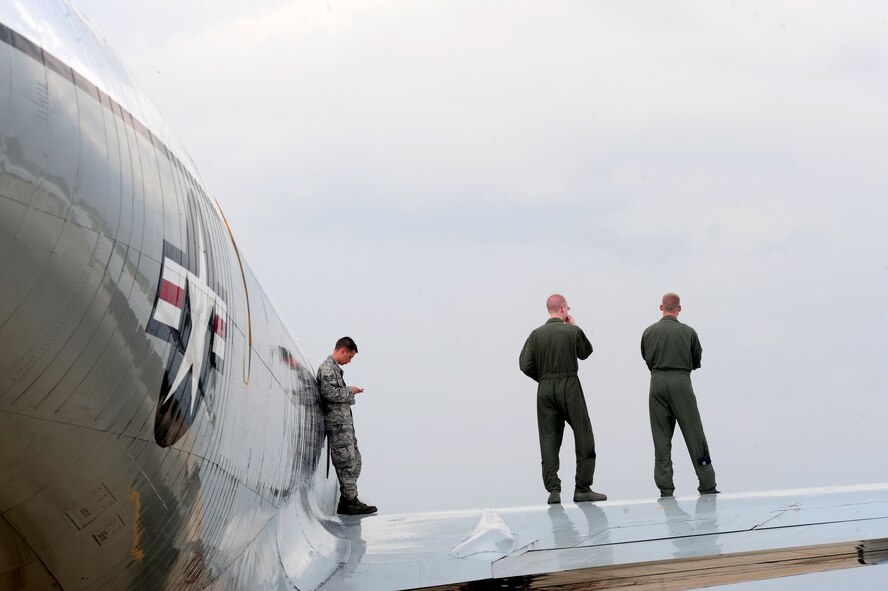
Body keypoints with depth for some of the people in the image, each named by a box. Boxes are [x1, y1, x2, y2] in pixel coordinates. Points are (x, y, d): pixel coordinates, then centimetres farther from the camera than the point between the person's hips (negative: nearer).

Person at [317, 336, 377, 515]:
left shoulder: (335, 368, 21)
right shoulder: (327, 368, -11)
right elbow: (330, 393, -22)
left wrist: (351, 393, 12)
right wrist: (350, 390, -10)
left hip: (345, 422, 11)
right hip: (337, 422, -11)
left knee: (354, 459, 11)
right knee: (346, 461, -8)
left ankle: (347, 500, 14)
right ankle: (350, 501, -5)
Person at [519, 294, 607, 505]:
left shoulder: (537, 334, 2)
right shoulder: (572, 331, -4)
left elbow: (525, 365, -2)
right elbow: (585, 352, 14)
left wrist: (543, 378, 12)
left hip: (545, 389, 3)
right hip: (569, 387, -3)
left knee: (549, 440, 4)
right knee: (584, 439, 5)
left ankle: (553, 490, -3)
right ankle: (582, 488, 3)